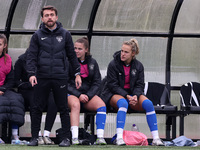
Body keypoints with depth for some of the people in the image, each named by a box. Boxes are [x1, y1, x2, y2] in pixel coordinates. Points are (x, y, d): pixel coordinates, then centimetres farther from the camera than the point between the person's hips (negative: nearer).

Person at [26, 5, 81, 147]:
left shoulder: (65, 34, 8)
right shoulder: (37, 35, 6)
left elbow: (72, 55, 13)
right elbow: (31, 56, 3)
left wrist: (77, 73, 8)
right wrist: (31, 73, -11)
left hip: (60, 77, 0)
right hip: (42, 78, 0)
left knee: (63, 109, 2)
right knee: (37, 108, 1)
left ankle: (67, 138, 8)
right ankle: (34, 137, 8)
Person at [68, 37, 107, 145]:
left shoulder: (92, 63, 11)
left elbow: (97, 82, 9)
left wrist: (88, 95, -8)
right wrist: (79, 95, -15)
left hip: (89, 94, 3)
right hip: (71, 94, -3)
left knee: (101, 105, -26)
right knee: (75, 105, -37)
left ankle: (100, 137, -33)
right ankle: (74, 138, -45)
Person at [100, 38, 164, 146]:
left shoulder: (138, 66, 5)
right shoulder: (113, 64, -7)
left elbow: (140, 85, 3)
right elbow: (113, 85, -11)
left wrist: (135, 96, -19)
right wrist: (127, 96, -23)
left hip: (133, 94, 4)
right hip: (115, 94, -4)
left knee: (148, 103, -25)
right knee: (123, 103, -39)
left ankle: (156, 138, -24)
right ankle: (119, 138, -46)